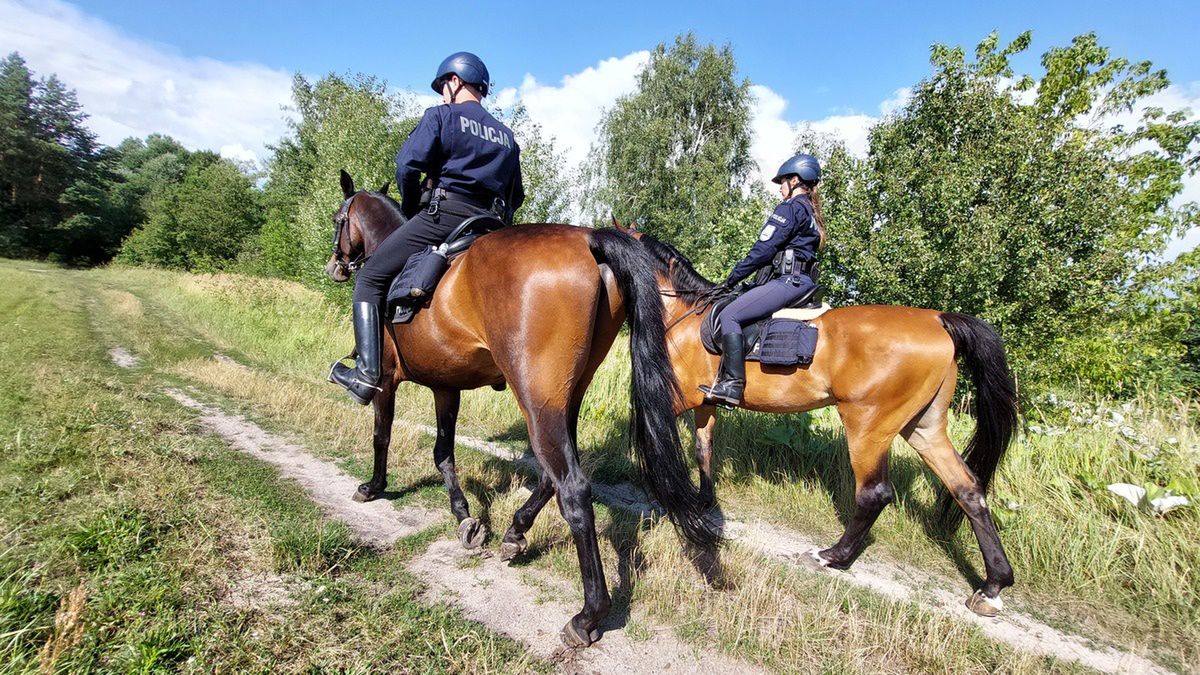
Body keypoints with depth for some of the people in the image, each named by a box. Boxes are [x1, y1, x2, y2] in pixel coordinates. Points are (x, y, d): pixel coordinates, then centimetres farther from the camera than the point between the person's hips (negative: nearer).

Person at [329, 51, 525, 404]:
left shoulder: (441, 115, 5)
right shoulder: (506, 136, 23)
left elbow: (407, 166, -7)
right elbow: (516, 196, 22)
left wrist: (411, 211, 7)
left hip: (443, 215, -6)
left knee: (370, 280, 4)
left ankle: (367, 373, -6)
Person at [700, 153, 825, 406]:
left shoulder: (790, 207, -7)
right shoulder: (811, 213, 23)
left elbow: (763, 250, -12)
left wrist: (732, 279, -5)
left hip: (788, 281, -11)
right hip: (804, 282, 11)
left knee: (729, 315, -18)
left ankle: (732, 384, -23)